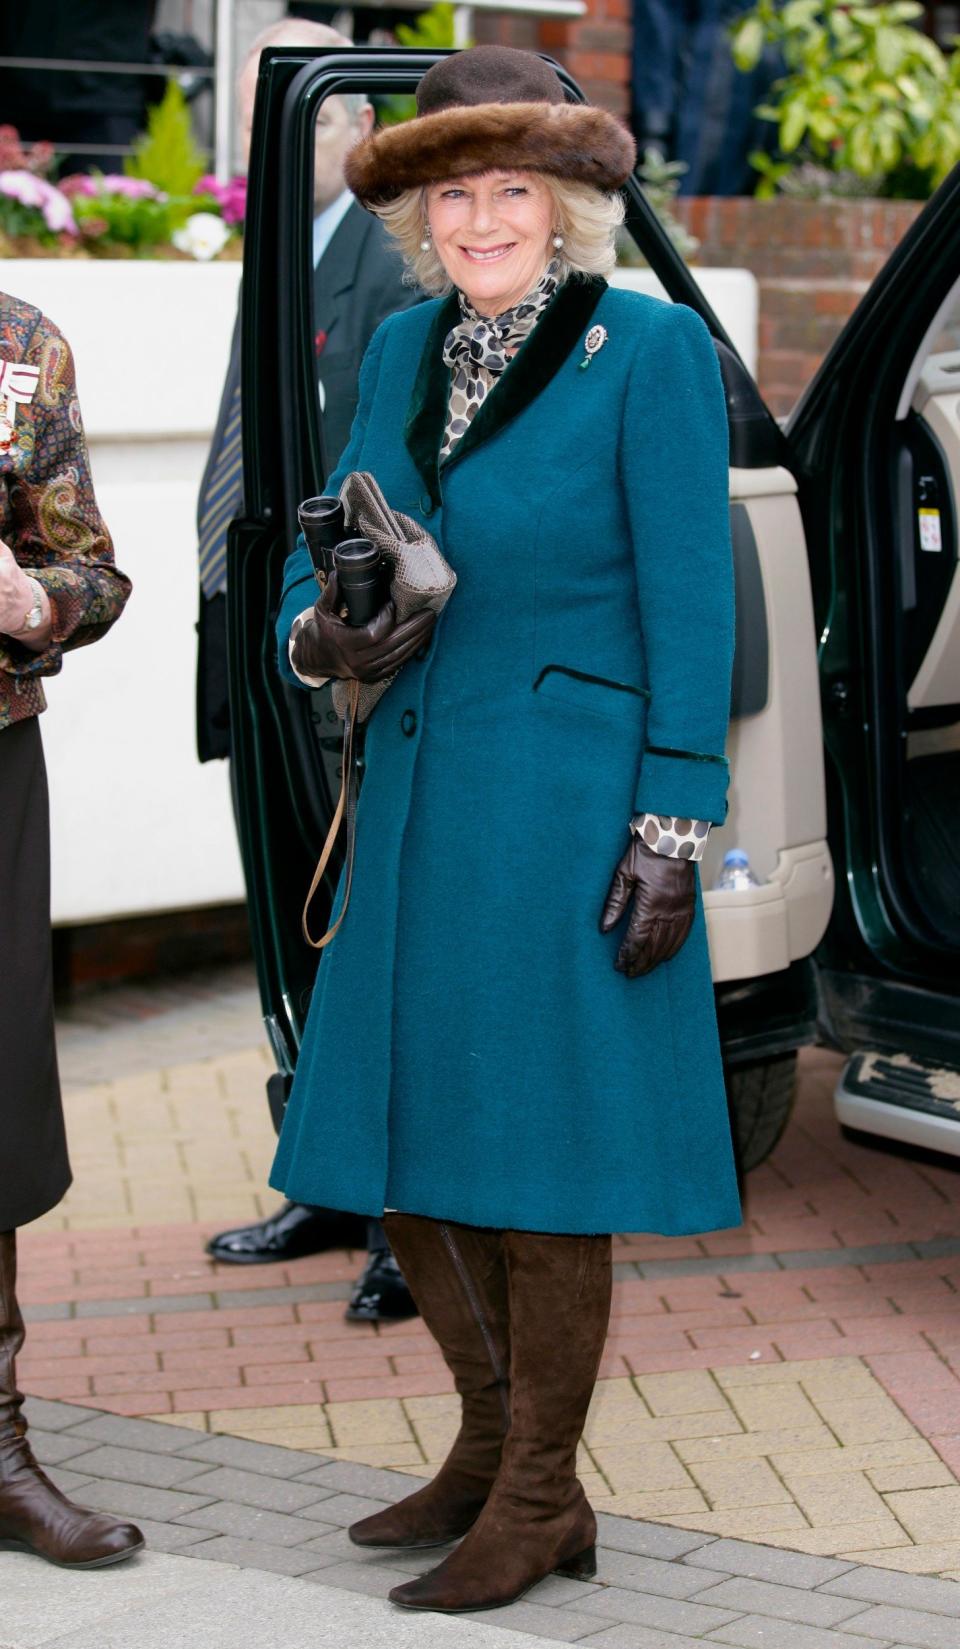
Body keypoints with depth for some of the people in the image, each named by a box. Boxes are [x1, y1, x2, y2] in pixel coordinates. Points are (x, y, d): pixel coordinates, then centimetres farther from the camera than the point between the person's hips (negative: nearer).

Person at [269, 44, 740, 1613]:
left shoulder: (652, 350, -8)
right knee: (403, 1145, 11)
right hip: (422, 801, 7)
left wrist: (675, 833, -13)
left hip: (571, 812, -6)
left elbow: (691, 605, -10)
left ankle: (537, 1505, 16)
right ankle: (493, 1446, 31)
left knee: (537, 1152, 1)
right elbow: (322, 558, 14)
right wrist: (323, 637, -10)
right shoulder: (407, 350, 10)